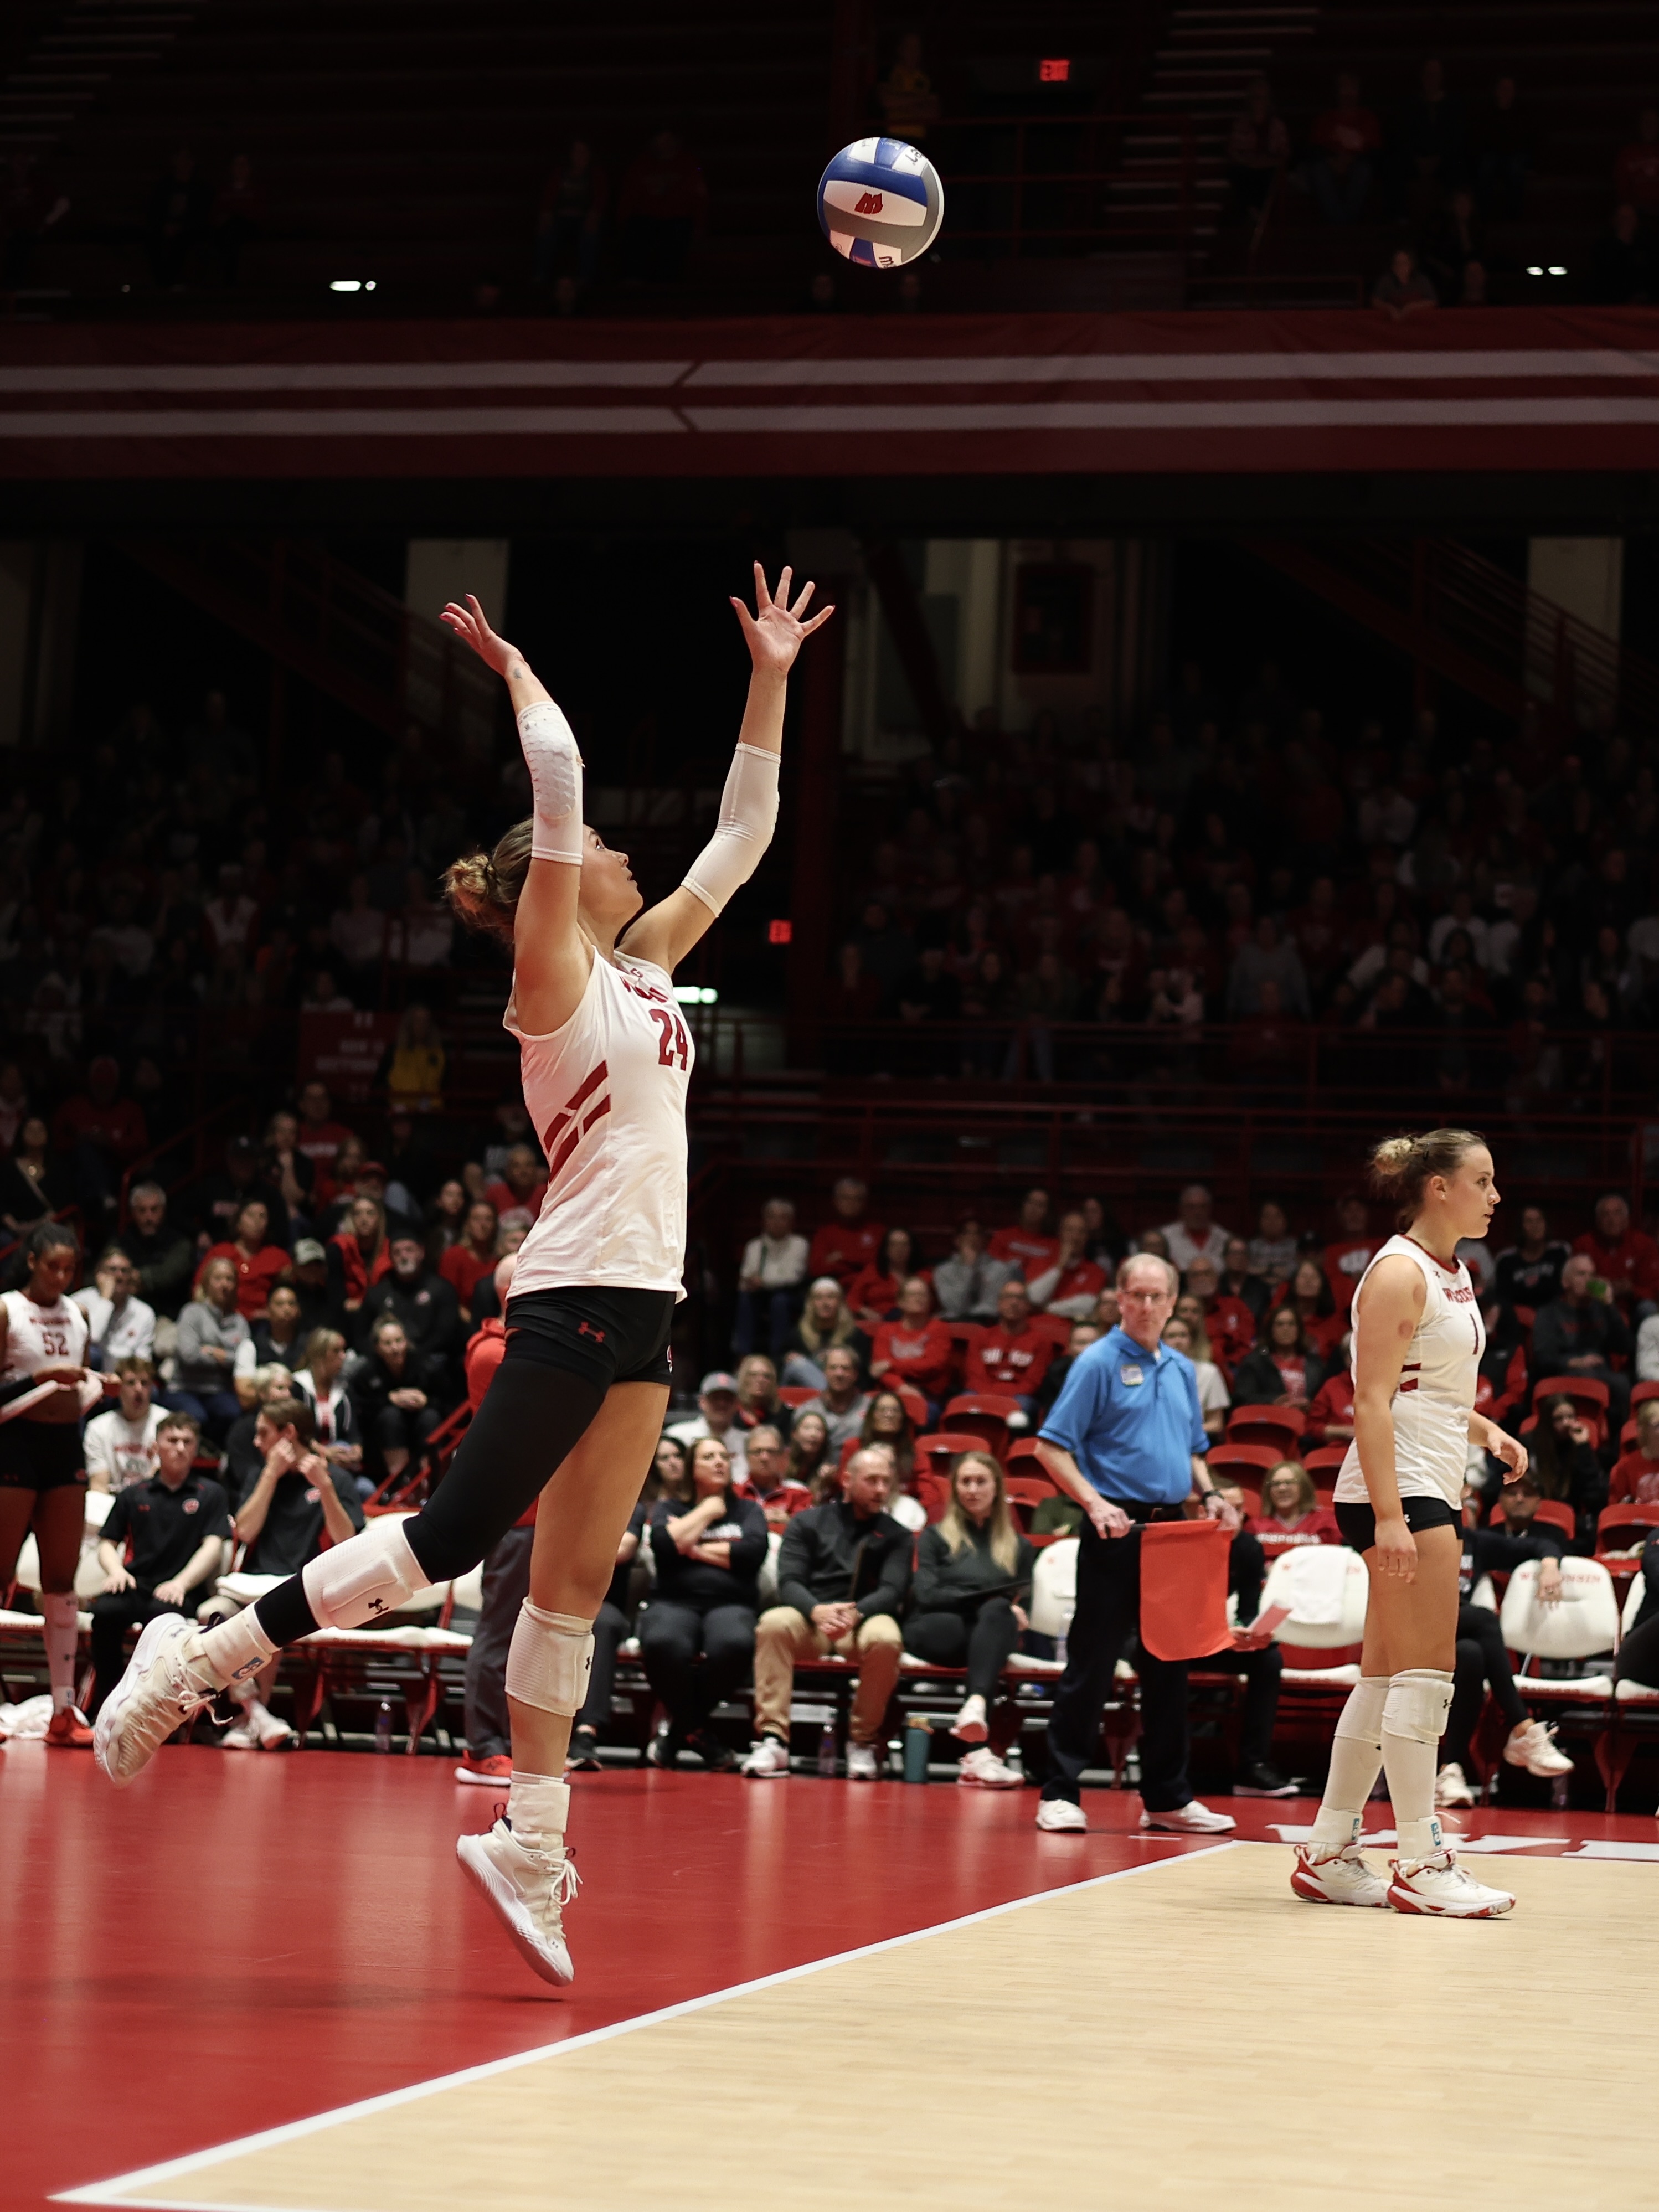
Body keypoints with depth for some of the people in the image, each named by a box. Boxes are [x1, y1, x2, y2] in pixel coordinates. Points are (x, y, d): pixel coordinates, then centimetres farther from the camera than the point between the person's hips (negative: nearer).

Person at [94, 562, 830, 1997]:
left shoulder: (643, 964, 17)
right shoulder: (556, 974, -4)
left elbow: (740, 843, 22)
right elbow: (559, 787, -14)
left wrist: (771, 683, 20)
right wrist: (517, 666, -2)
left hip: (641, 1308, 8)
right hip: (577, 1296, -8)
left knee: (576, 1583, 4)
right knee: (453, 1535, -12)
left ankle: (529, 1847, 4)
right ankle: (191, 1663, -5)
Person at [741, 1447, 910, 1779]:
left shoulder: (896, 1536, 15)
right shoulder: (808, 1523, 15)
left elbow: (892, 1591, -1)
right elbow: (789, 1582, 1)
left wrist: (855, 1614, -23)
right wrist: (817, 1611, -22)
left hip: (865, 1620, 0)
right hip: (809, 1620, 0)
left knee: (886, 1638, -36)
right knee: (774, 1623, -34)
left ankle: (862, 1741, -20)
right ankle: (773, 1741, -37)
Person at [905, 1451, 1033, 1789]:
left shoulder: (1018, 1546, 27)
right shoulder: (935, 1537, 21)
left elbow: (1028, 1603, 16)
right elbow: (925, 1594, 5)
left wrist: (1004, 1609, -7)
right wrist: (981, 1599, -9)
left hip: (996, 1633, 2)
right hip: (939, 1630, -2)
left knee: (998, 1612, -36)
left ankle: (975, 1707, -63)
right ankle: (977, 1752, -53)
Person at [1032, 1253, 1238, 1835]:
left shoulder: (1182, 1371, 15)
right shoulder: (1099, 1364, -5)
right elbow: (1051, 1447, -10)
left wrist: (1208, 1493, 7)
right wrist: (1094, 1503, -21)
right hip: (1116, 1529, -6)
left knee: (1169, 1666, 9)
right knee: (1091, 1663, -6)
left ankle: (1167, 1798, 15)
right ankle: (1060, 1793, -2)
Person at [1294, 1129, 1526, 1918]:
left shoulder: (1454, 1276, 17)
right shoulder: (1399, 1273, -12)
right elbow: (1372, 1402, -17)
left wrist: (1487, 1431, 9)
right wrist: (1388, 1514, -24)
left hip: (1434, 1492, 10)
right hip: (1401, 1491, -10)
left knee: (1385, 1677, 10)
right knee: (1427, 1673, -9)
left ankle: (1328, 1854, 14)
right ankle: (1421, 1865, -7)